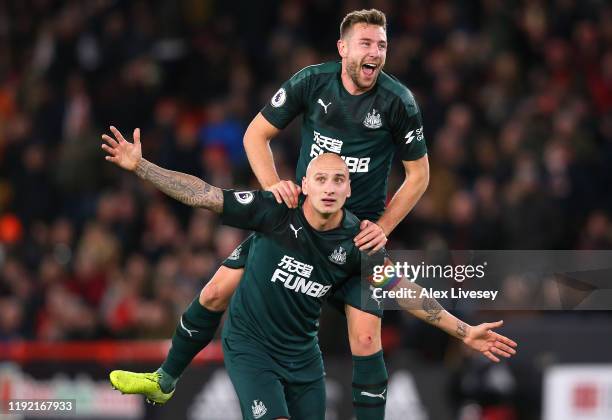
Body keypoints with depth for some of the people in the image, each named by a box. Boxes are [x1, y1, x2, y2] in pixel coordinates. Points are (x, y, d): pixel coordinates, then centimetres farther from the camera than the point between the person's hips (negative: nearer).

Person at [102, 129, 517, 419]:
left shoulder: (356, 241, -9)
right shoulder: (276, 211, -19)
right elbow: (202, 194, -19)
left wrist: (464, 331, 0)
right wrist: (139, 166, -28)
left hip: (303, 353, 4)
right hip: (250, 344, -4)